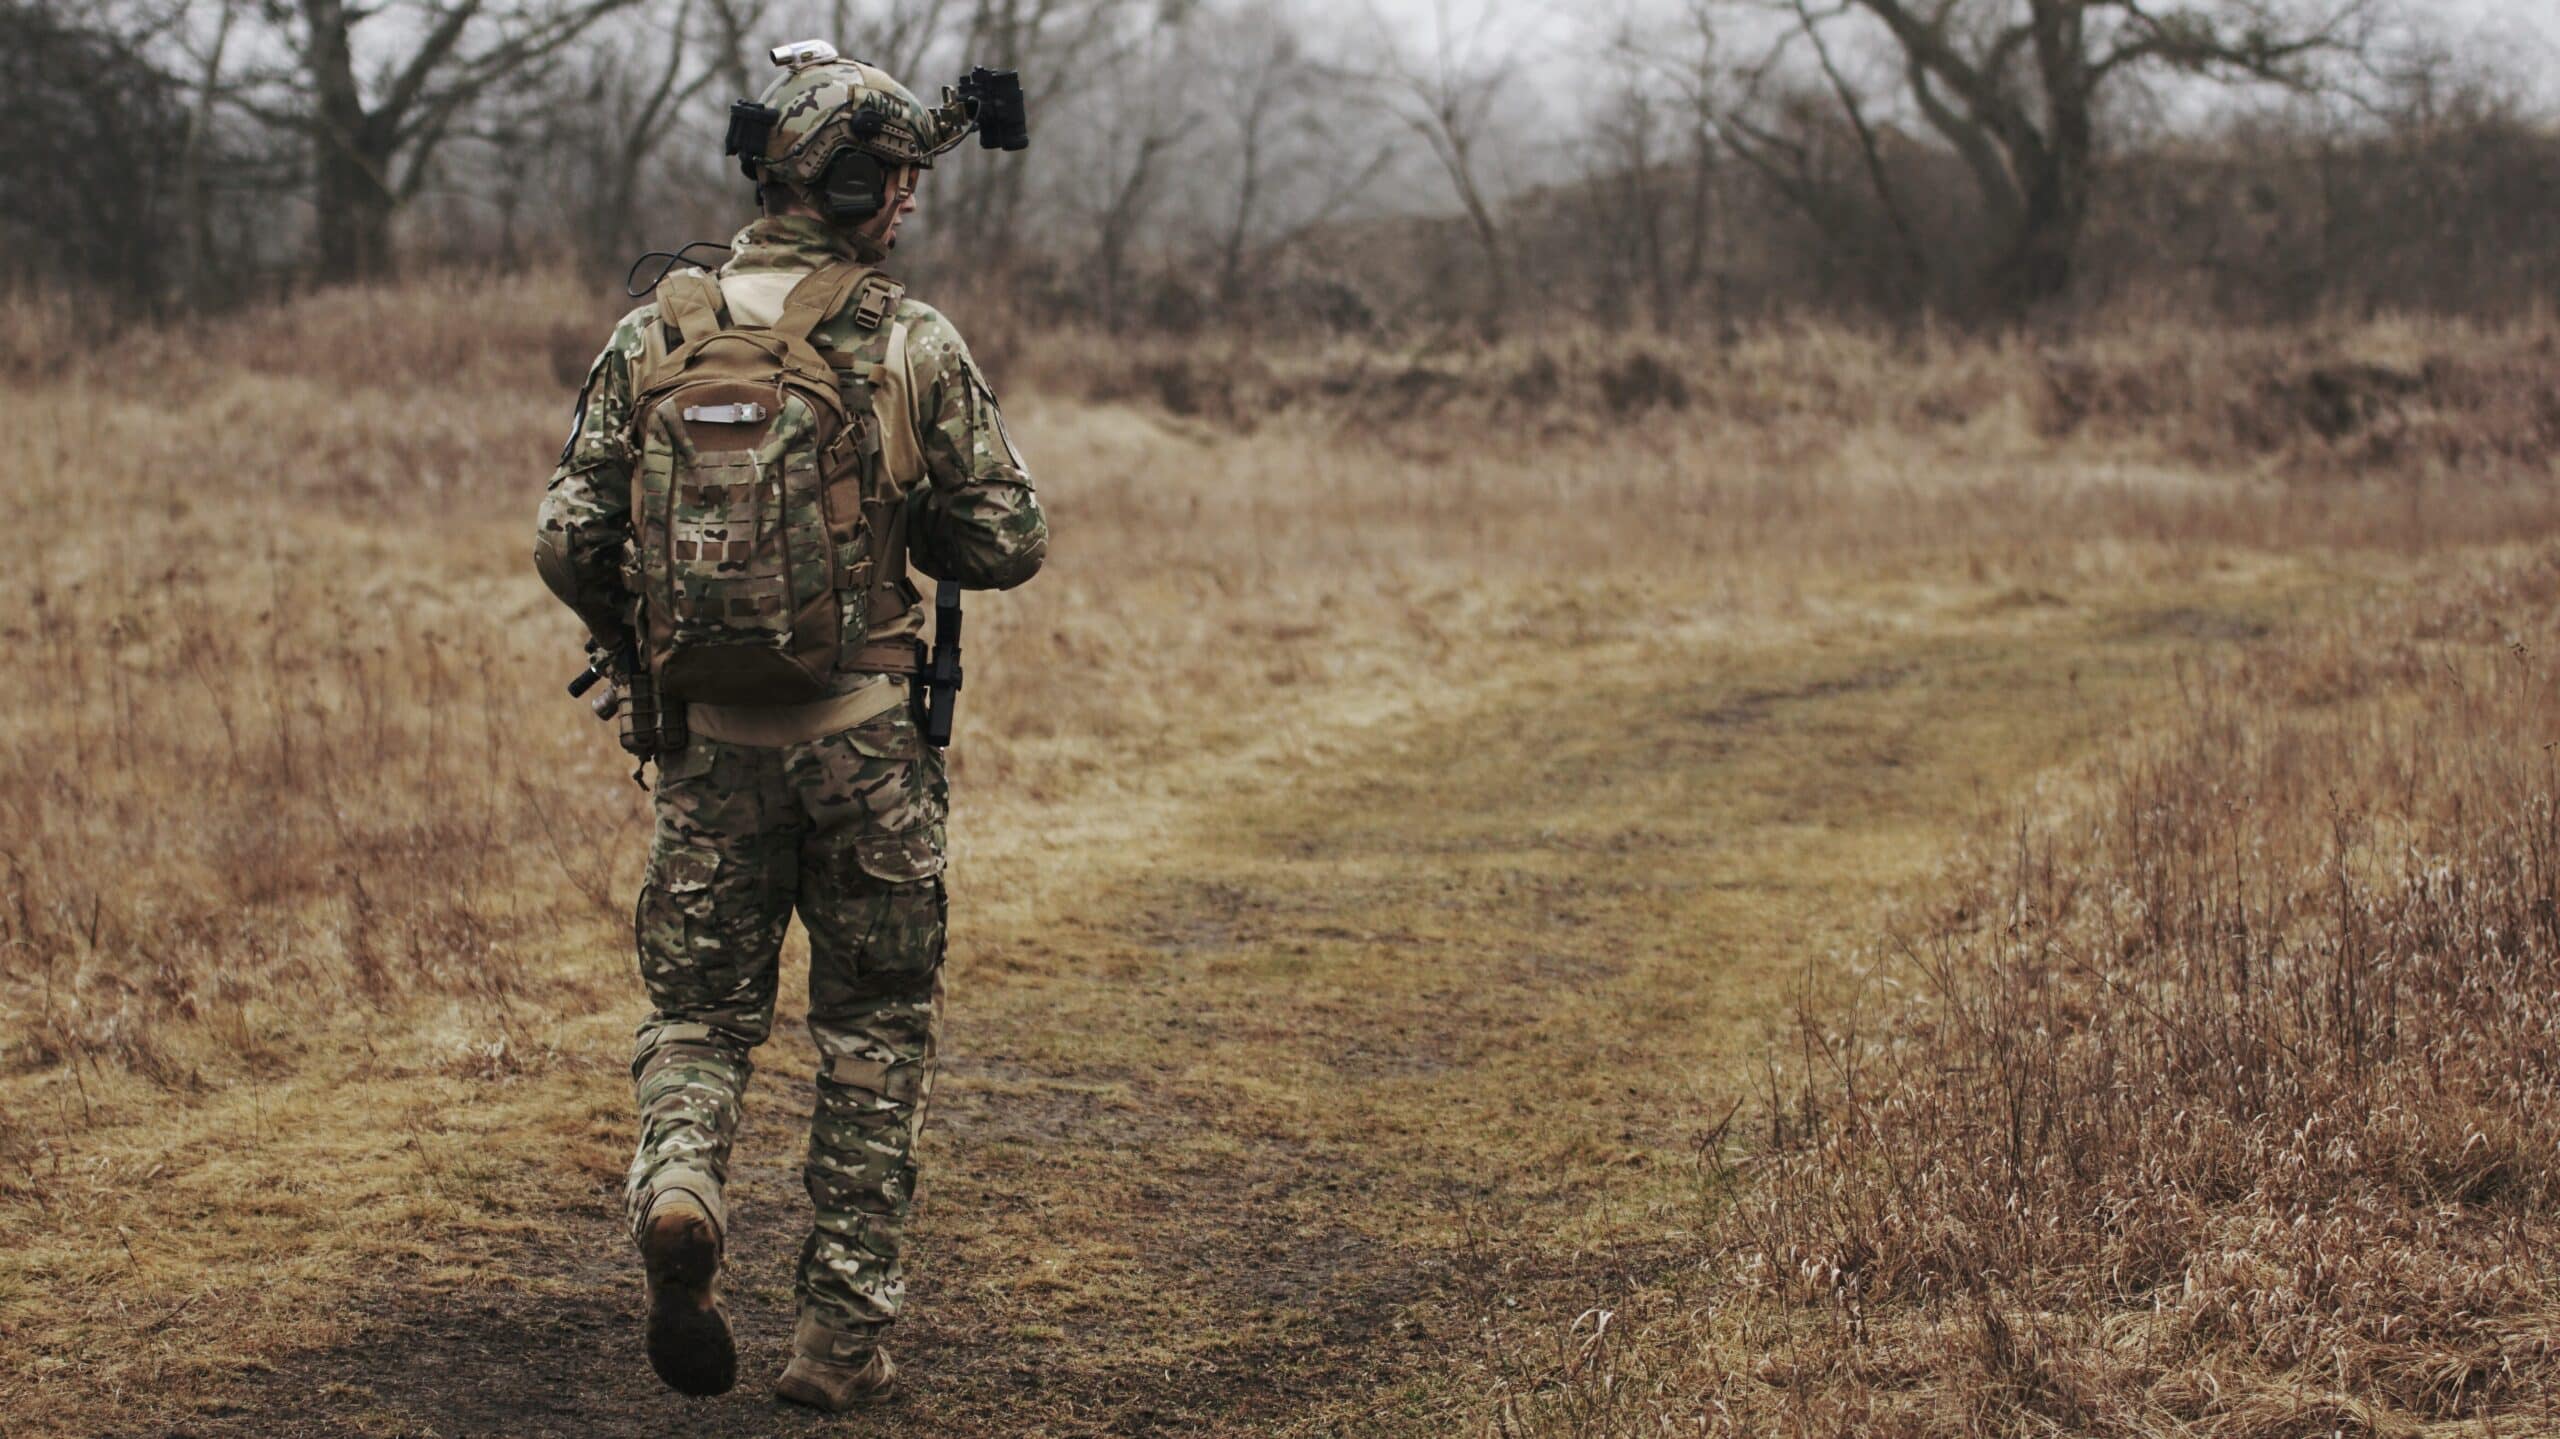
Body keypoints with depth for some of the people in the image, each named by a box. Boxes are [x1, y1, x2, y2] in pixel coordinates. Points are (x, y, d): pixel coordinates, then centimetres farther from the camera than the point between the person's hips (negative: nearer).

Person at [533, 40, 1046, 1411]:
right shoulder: (913, 344, -7)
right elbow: (1007, 543, -4)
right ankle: (843, 1335, 13)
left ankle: (676, 1183, -15)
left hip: (710, 736, 2)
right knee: (874, 1033, 11)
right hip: (865, 735, -2)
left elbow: (567, 545, 0)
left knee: (699, 1005, 16)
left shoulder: (654, 334, 0)